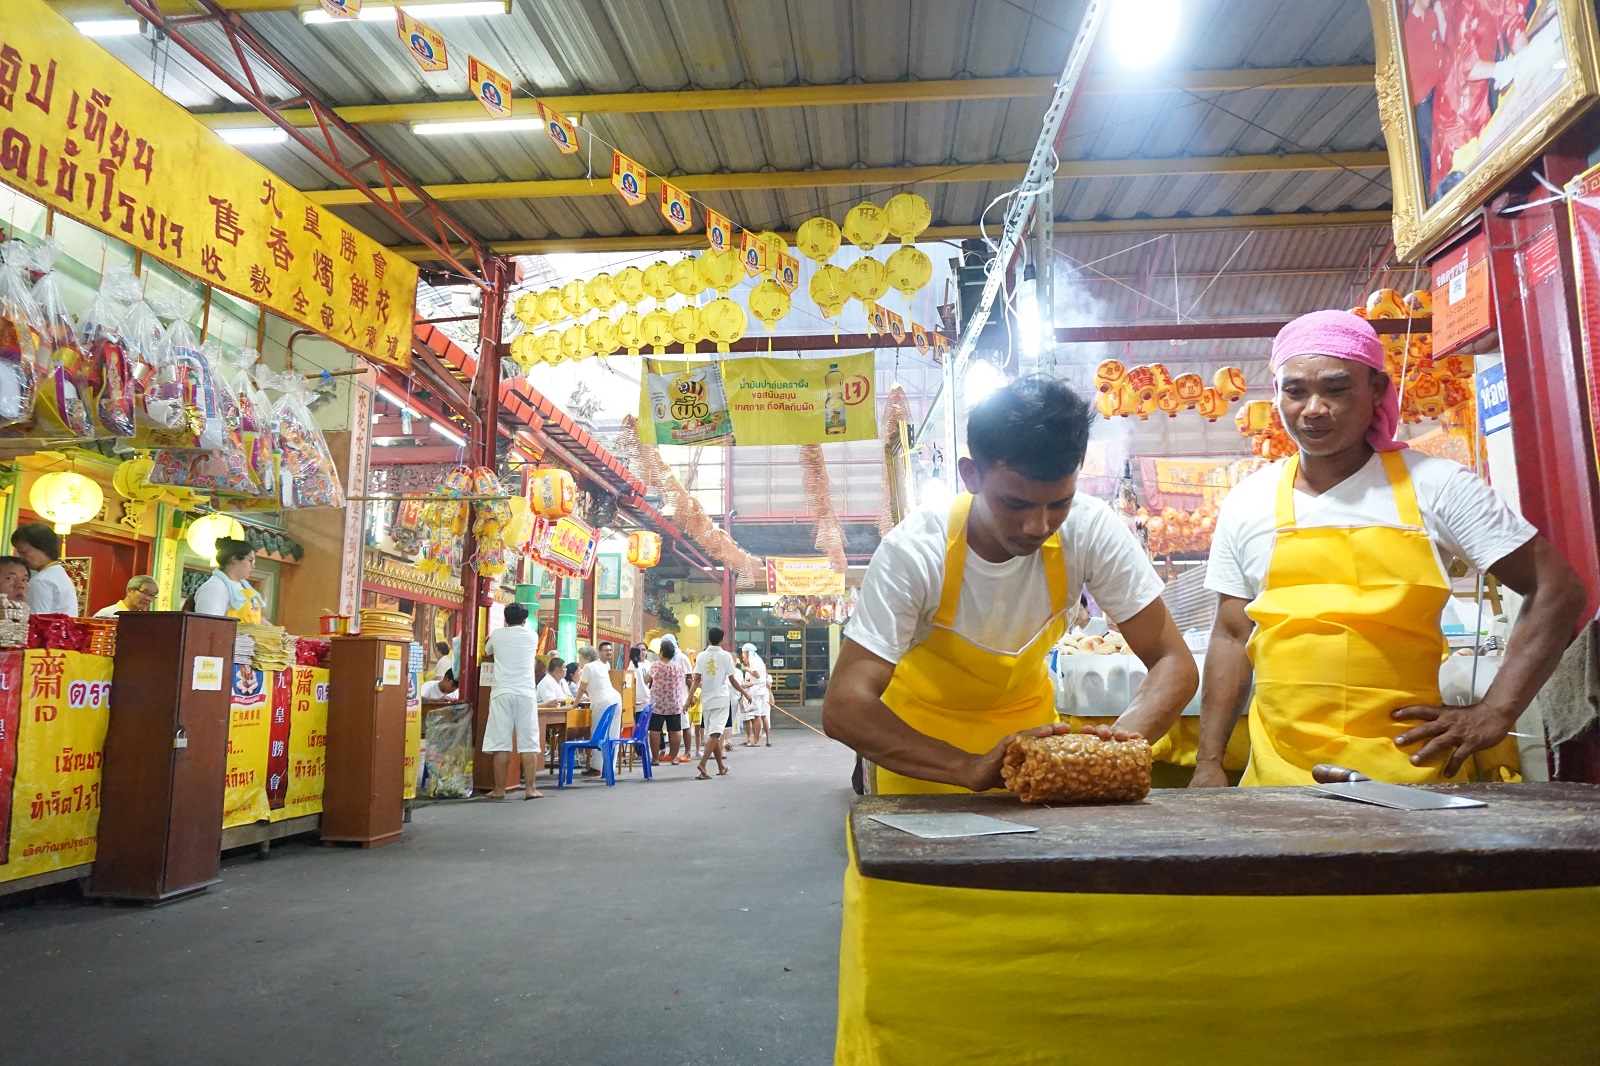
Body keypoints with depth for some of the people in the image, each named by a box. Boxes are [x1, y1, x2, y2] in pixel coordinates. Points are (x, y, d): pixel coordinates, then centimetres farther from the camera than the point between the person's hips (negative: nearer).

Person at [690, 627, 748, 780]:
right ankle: (702, 764, -25)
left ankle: (721, 767, 23)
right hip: (721, 699, -4)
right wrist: (744, 693, 10)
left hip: (706, 700, 4)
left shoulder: (701, 656, 2)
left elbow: (696, 679, -6)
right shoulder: (725, 656, -5)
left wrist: (690, 698, -6)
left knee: (713, 734, 13)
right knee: (715, 734, -9)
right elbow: (732, 680, -3)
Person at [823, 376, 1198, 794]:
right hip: (922, 743, -2)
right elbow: (842, 707, -34)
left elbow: (1175, 665, -17)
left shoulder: (1092, 529, -22)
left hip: (1027, 724, 2)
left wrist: (1121, 741, -37)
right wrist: (971, 769, -45)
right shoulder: (913, 551, -30)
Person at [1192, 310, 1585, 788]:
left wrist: (1495, 711, -5)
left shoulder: (1436, 486, -2)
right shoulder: (1247, 502, 4)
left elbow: (1556, 588, 4)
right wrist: (1209, 762, 4)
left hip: (1409, 764, -1)